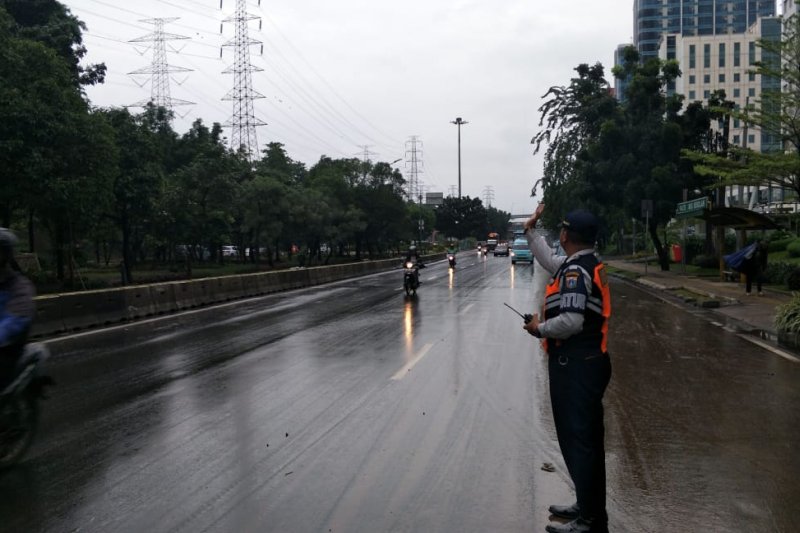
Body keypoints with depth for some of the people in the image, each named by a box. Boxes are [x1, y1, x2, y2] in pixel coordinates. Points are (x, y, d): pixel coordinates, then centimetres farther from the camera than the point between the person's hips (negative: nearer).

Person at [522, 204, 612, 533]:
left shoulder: (575, 270, -18)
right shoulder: (586, 265, 12)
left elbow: (571, 321, -28)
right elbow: (549, 261, 30)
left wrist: (539, 328, -12)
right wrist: (530, 230, 34)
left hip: (576, 366, -10)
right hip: (585, 362, 10)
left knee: (580, 440, -3)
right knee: (585, 439, 19)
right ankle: (589, 505, 32)